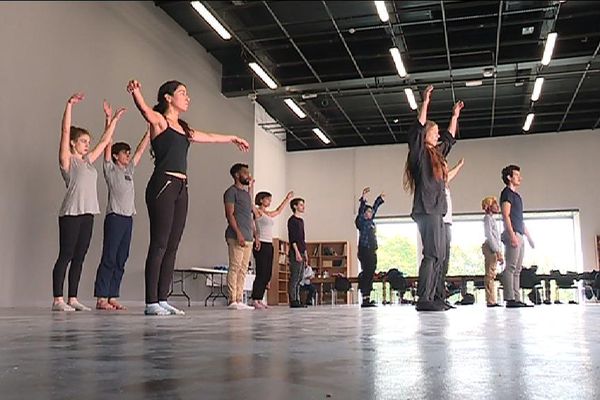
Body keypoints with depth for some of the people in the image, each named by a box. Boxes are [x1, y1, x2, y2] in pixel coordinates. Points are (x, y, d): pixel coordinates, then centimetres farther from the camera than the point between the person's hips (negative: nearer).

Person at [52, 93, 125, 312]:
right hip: (71, 213, -7)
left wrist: (114, 120, 27)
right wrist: (70, 105, -14)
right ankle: (58, 299, -3)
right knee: (65, 256, -6)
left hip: (87, 213, 7)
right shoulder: (67, 160, 2)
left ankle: (73, 299, 11)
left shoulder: (88, 161, 20)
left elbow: (105, 141, 26)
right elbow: (65, 132, -8)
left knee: (79, 257, 7)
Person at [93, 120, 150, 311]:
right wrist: (109, 120, -14)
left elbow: (141, 150, 21)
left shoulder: (129, 170, 18)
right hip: (115, 217, -7)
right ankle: (101, 298, -6)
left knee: (120, 261, 5)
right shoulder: (110, 169, 2)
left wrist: (150, 129, 20)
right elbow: (107, 145, -7)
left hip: (128, 218, 7)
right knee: (109, 259, -7)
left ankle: (112, 298, 8)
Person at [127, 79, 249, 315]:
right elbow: (144, 109, -21)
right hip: (163, 185, -8)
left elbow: (209, 137, 39)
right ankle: (151, 303, -6)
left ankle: (162, 299, 8)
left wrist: (233, 139, 52)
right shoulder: (158, 120, 1)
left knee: (172, 247, 5)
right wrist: (135, 91, -43)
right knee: (159, 245, -9)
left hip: (181, 189, 8)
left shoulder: (184, 129, 23)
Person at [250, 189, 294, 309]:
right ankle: (255, 300, -7)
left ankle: (259, 299, 11)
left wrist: (287, 199, 41)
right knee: (261, 273, -10)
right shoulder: (257, 211, -3)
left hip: (269, 245, 8)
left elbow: (279, 210, 37)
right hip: (261, 245, -8)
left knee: (267, 275, 6)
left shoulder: (269, 214, 19)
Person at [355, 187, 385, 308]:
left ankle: (367, 299, 7)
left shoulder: (371, 222, 17)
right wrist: (363, 198, -29)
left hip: (372, 251, 8)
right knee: (366, 274, -10)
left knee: (370, 274, 6)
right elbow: (361, 210, -18)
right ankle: (365, 299, -11)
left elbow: (375, 208, 30)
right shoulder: (361, 222, -2)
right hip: (364, 251, -8)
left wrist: (380, 199, 41)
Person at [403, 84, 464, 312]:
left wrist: (455, 116, 39)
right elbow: (418, 129, -14)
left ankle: (430, 299, 7)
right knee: (432, 254, -15)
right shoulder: (419, 152, 0)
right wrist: (425, 103, -15)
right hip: (426, 209, -9)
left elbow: (450, 138, 38)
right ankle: (422, 300, -16)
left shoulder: (437, 154, 23)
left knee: (439, 257, 5)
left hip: (437, 210, 9)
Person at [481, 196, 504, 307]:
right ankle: (490, 301, -16)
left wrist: (499, 253, 18)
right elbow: (489, 235, -14)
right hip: (490, 248, -10)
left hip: (494, 249, 10)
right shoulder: (488, 218, -4)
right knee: (490, 274, -13)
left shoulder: (491, 219, 25)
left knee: (491, 275, 6)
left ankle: (492, 301, 6)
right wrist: (497, 252, -18)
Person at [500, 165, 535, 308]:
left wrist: (528, 236, 23)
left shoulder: (516, 195, 25)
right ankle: (510, 299, -15)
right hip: (512, 234, -10)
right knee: (510, 267, -13)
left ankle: (517, 299, 7)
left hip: (519, 235, 10)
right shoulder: (507, 192, -3)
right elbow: (506, 215, -13)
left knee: (517, 269, 7)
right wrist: (512, 235, -21)